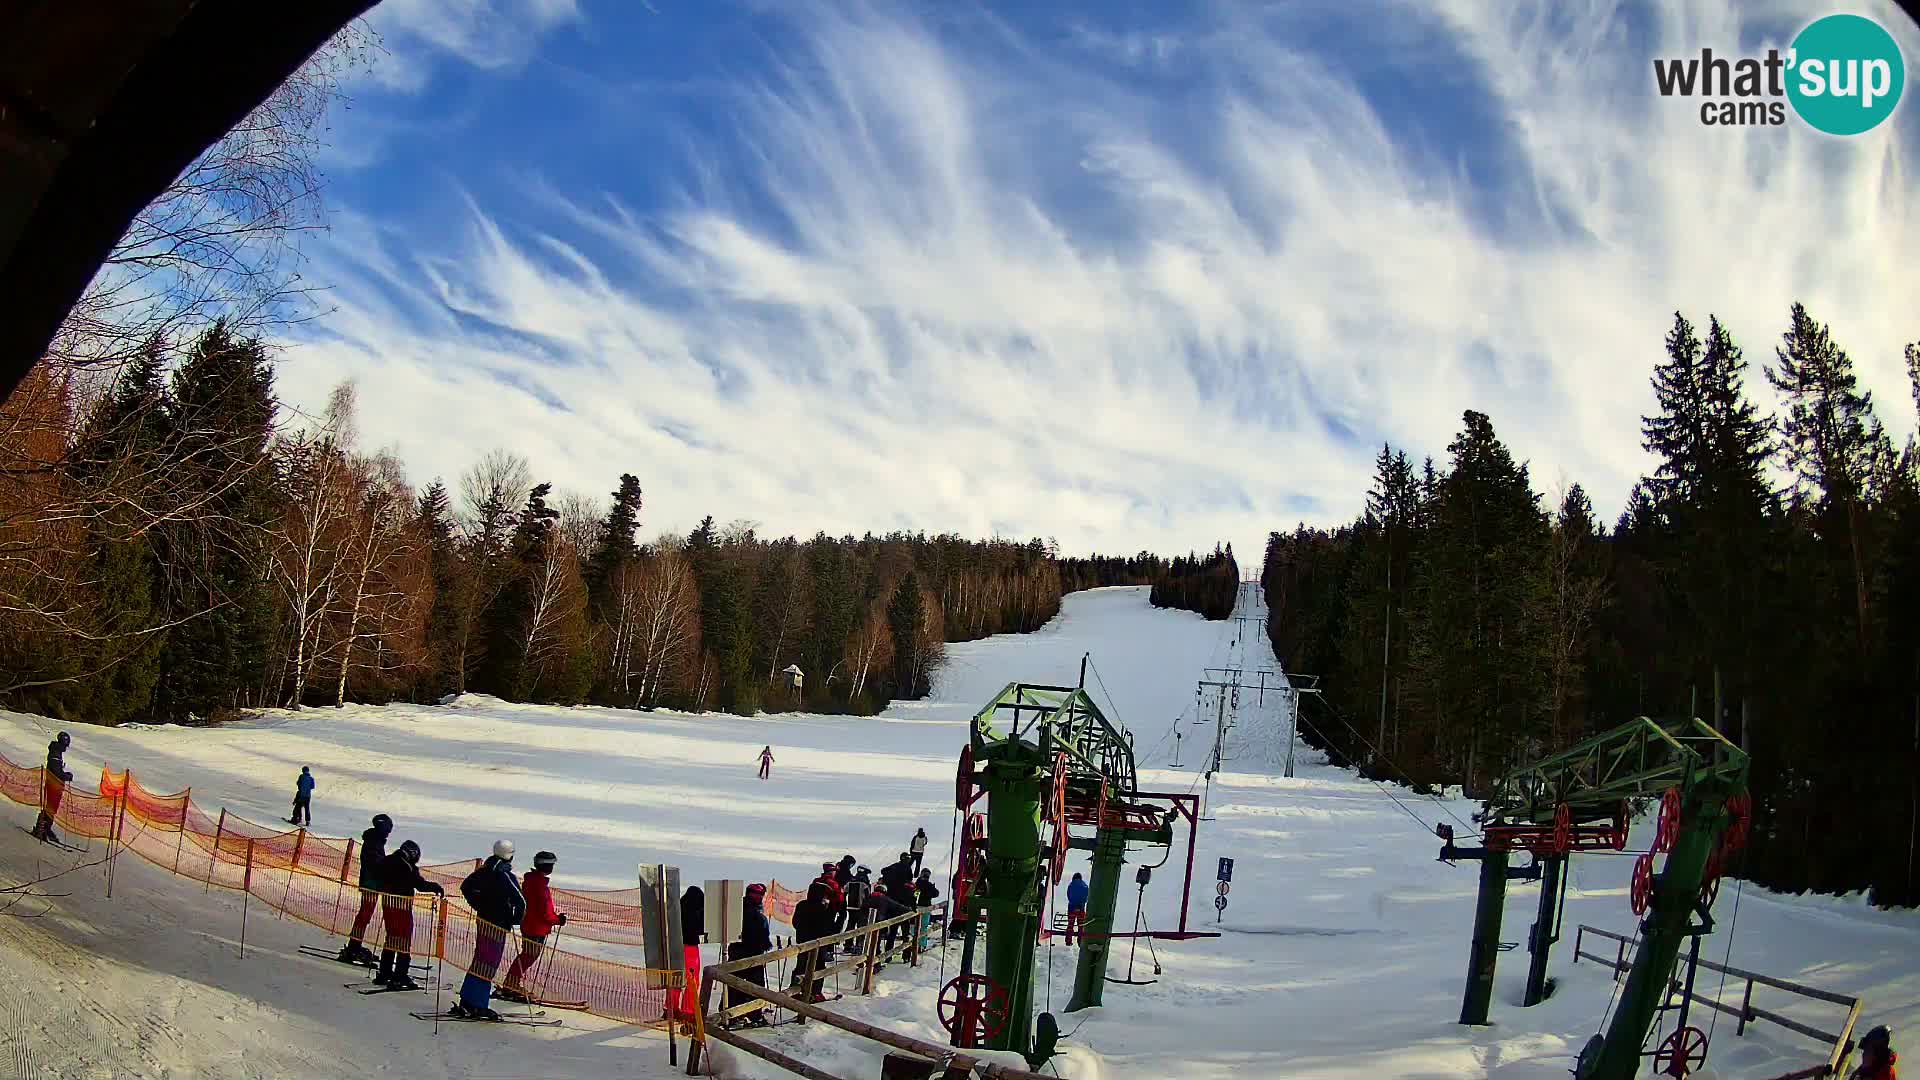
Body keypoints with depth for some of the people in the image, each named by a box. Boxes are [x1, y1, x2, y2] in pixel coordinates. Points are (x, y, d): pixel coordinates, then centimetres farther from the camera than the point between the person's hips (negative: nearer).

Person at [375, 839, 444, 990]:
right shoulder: (408, 866, -17)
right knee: (405, 941, 1)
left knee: (391, 938, 20)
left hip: (387, 904, 8)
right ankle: (400, 977, -1)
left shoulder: (386, 861, 5)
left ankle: (384, 973, 26)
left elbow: (379, 881, 15)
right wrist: (437, 888, -5)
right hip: (403, 906, -8)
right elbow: (421, 884, -18)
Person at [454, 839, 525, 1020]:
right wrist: (515, 920, -7)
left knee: (479, 960, 16)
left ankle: (467, 1001, 22)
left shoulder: (484, 871, 3)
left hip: (481, 919, 7)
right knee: (488, 964, -1)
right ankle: (478, 1006, 4)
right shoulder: (507, 877, -19)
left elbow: (465, 887, 17)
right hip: (497, 925, -7)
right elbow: (521, 902, -25)